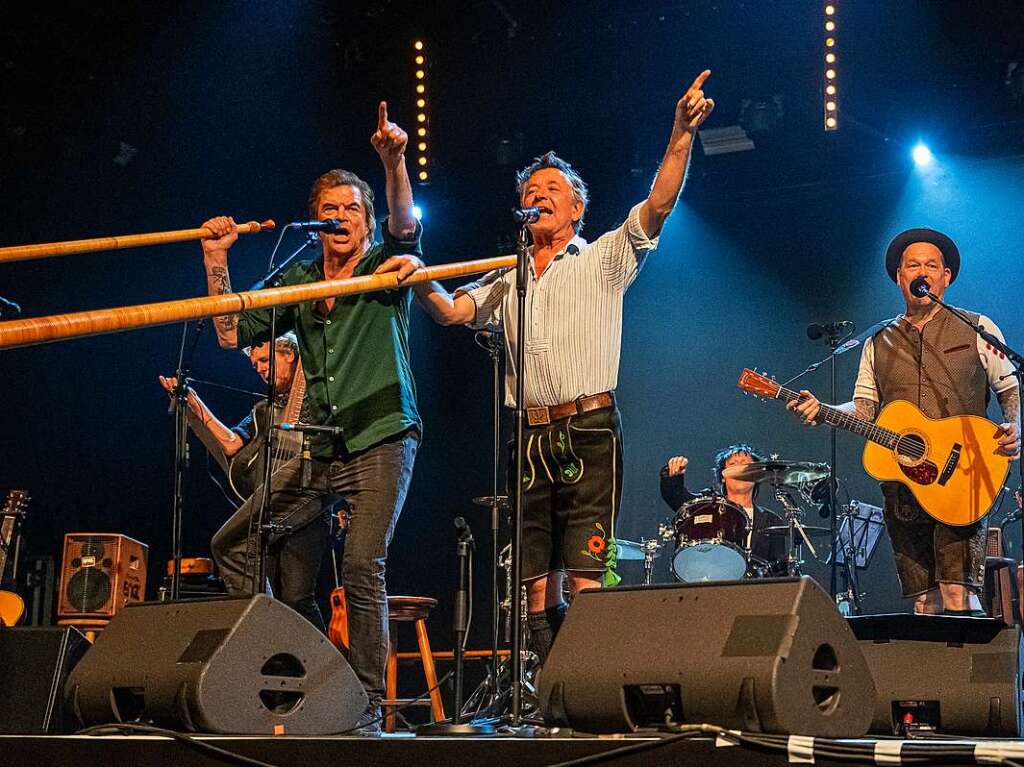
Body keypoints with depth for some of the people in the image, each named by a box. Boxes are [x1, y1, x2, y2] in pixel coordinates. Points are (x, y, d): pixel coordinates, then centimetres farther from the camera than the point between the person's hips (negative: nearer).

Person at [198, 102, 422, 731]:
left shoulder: (385, 269, 4)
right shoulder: (296, 282, 15)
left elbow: (405, 227, -17)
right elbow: (232, 334, 11)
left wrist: (395, 161, -33)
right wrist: (217, 263, 3)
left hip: (380, 442, -5)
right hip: (317, 449, 5)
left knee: (363, 566, -16)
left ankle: (367, 705, -8)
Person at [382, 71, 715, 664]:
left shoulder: (603, 260, 9)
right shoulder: (507, 281, 20)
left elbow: (659, 204, -3)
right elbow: (453, 311, 6)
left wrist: (682, 135, -16)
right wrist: (421, 280, -14)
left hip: (589, 434, -4)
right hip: (529, 440, 4)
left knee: (586, 581, -12)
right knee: (536, 587, 3)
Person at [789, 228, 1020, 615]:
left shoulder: (976, 329, 9)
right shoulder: (878, 344, 19)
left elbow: (1011, 390, 8)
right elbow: (864, 408, 15)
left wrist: (1014, 428, -12)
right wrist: (821, 411, -4)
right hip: (900, 483, 4)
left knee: (958, 594, -19)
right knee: (924, 603, 1)